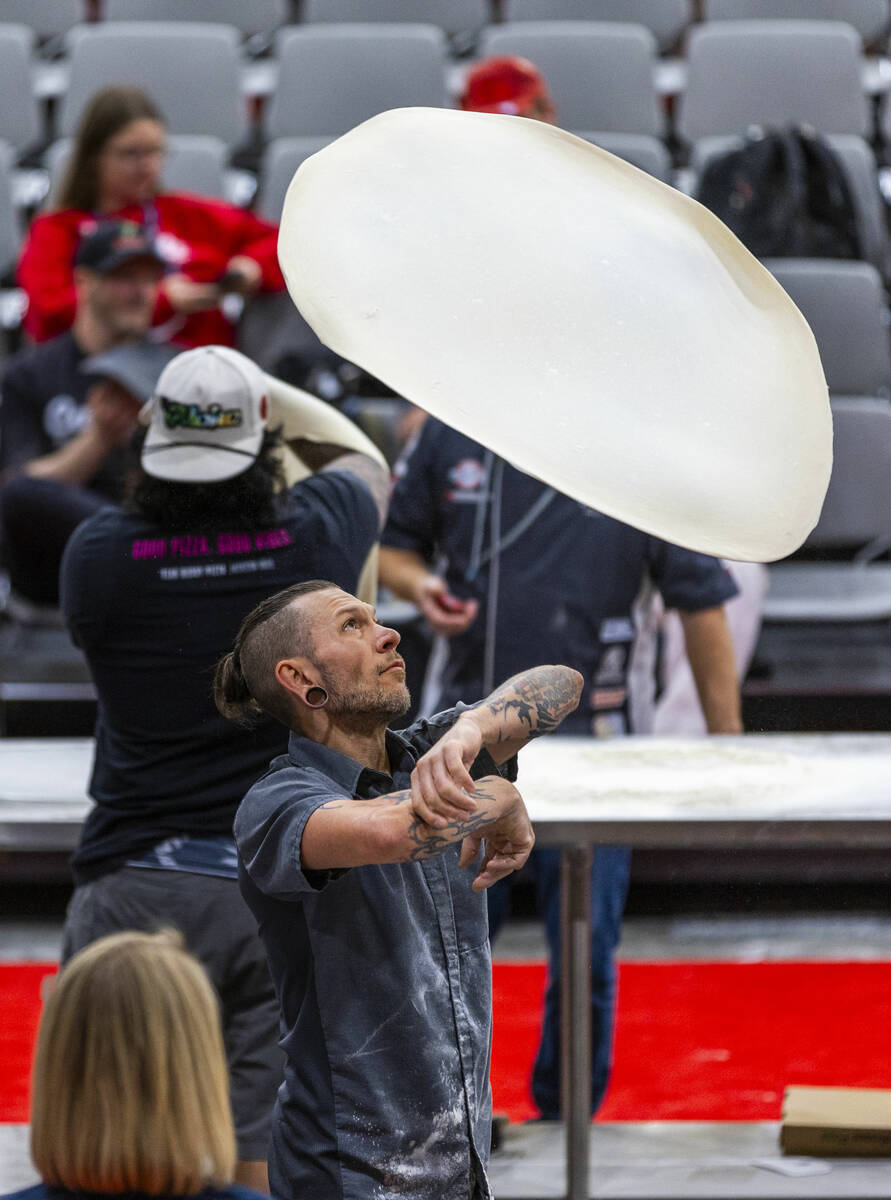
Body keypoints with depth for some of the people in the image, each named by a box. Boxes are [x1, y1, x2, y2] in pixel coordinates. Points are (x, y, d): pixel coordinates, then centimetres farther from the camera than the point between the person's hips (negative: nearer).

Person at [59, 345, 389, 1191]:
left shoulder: (98, 556, -6)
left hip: (136, 887, -1)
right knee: (266, 1158, 2)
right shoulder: (313, 539, -3)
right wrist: (278, 397, 40)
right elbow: (365, 463, 22)